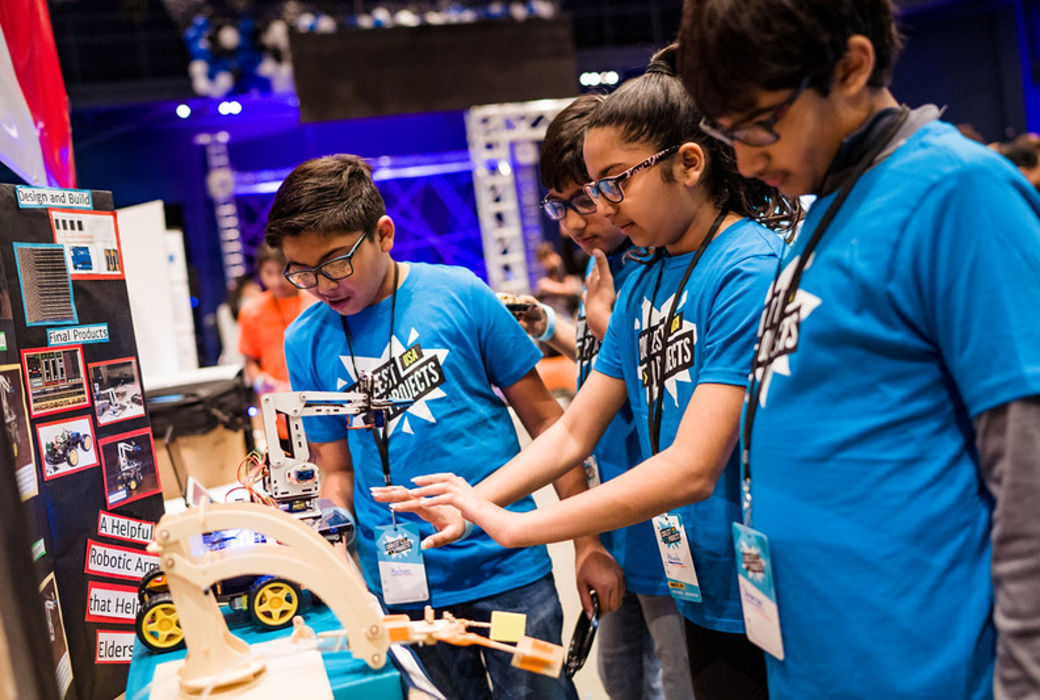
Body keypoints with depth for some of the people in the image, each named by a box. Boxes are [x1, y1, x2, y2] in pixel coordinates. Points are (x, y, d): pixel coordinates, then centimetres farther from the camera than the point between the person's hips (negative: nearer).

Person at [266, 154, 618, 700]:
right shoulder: (306, 341, 0)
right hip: (401, 585, 2)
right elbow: (338, 471, 8)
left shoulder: (458, 294, -7)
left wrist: (587, 542, -3)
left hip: (506, 568, -2)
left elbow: (542, 416, -2)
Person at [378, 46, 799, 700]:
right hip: (702, 598, 7)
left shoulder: (751, 270, -19)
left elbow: (692, 469, -26)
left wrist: (511, 525, -24)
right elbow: (573, 433, 9)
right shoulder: (641, 283, 6)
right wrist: (469, 502, -4)